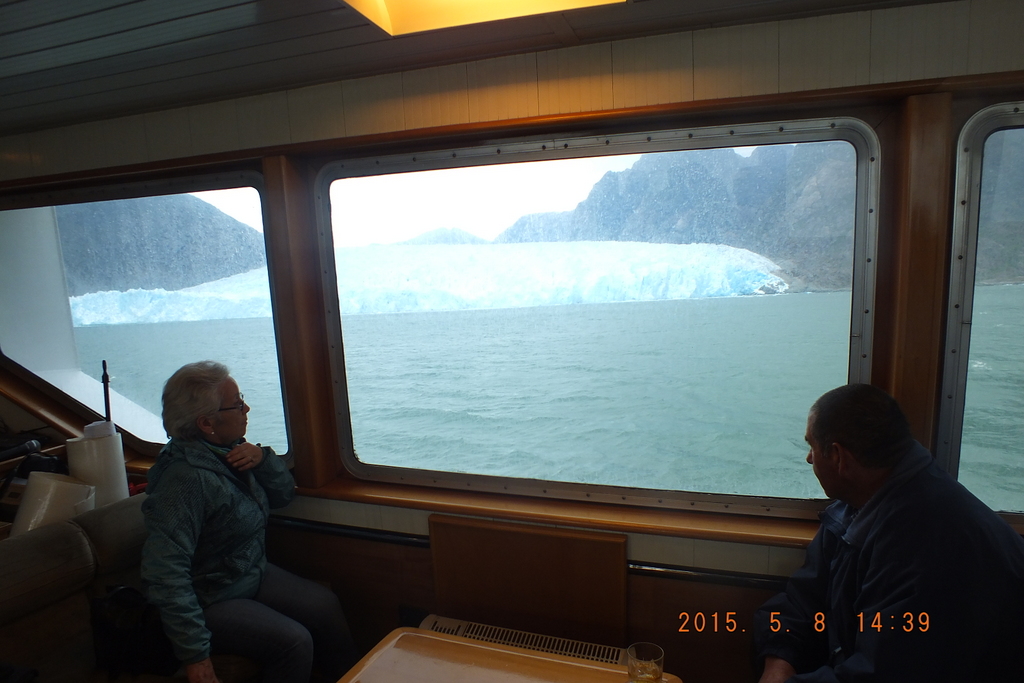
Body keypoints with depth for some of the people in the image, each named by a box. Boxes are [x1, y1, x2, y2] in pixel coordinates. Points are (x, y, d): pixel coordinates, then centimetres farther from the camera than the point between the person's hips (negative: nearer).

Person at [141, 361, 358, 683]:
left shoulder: (229, 451, -2)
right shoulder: (187, 478, -29)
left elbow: (284, 494, 7)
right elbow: (165, 575, -33)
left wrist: (263, 458, -14)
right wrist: (195, 655, -30)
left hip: (253, 573, 8)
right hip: (209, 601, -8)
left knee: (325, 605, 1)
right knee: (293, 641, -20)